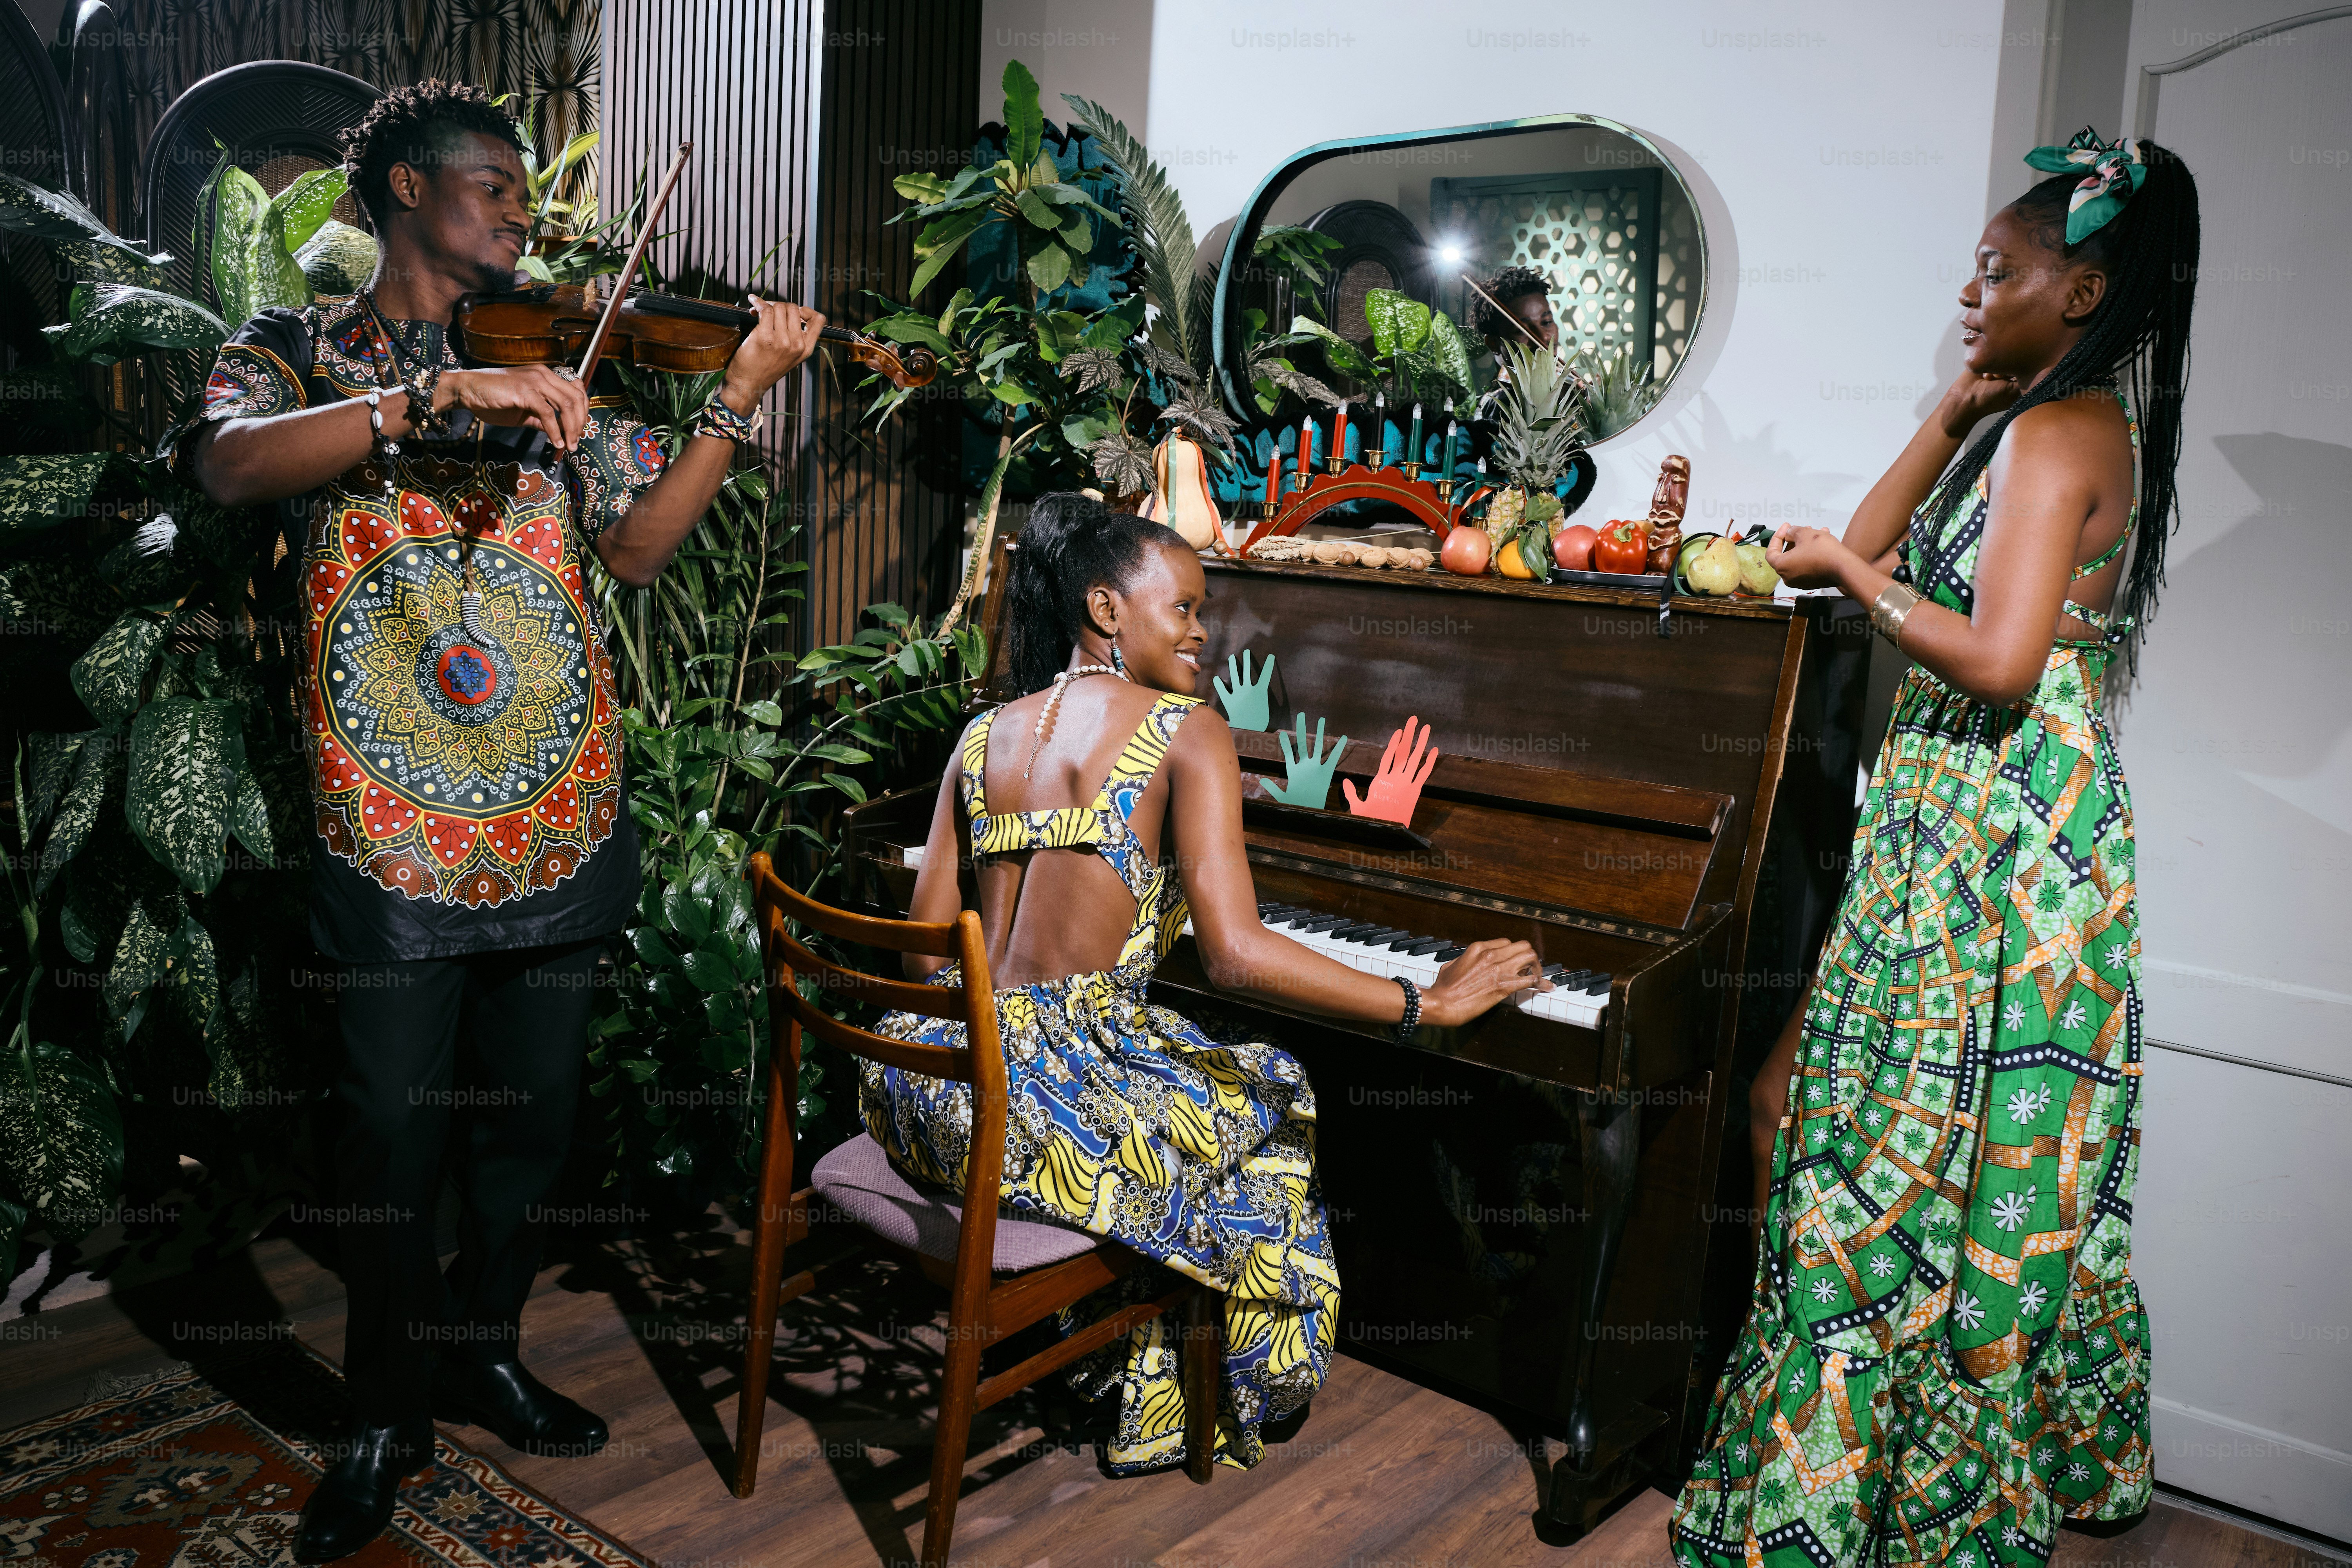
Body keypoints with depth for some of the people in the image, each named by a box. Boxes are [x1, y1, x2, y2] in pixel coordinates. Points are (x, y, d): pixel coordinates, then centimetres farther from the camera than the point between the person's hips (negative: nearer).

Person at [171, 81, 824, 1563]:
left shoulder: (556, 359, 12)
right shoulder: (299, 350, 5)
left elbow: (637, 547, 3)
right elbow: (231, 466, -18)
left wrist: (739, 396, -8)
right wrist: (443, 394, -27)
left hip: (558, 810, 3)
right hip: (392, 816, -3)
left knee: (533, 1110, 12)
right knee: (396, 1127, 4)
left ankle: (486, 1349, 35)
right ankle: (386, 1413, 25)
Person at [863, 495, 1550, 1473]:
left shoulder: (984, 737, 11)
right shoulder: (1185, 732, -7)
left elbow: (926, 945, 12)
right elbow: (1235, 955, -19)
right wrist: (1429, 1004, -12)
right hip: (1060, 1093, -7)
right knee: (1266, 1109, 24)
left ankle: (1106, 1343, 40)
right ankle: (1160, 1403, 36)